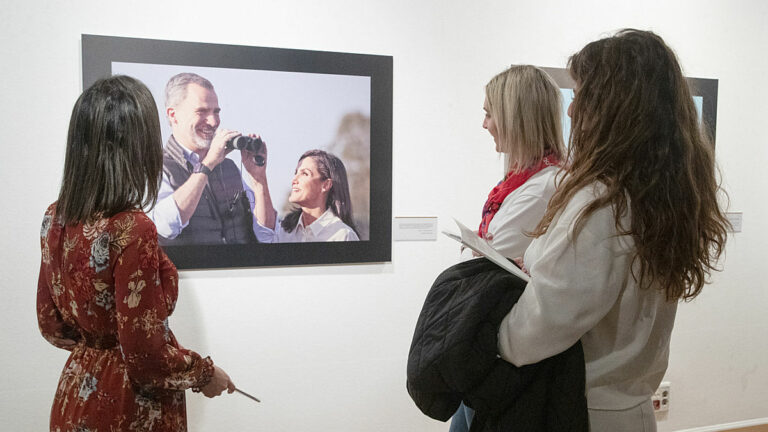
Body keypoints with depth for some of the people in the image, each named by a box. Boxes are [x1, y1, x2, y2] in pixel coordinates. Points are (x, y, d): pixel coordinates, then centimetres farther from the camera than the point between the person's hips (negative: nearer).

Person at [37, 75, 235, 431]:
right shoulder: (132, 230, -27)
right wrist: (205, 374, -8)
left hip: (75, 399, 7)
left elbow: (50, 324, 7)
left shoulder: (55, 218, -4)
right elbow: (145, 353, -23)